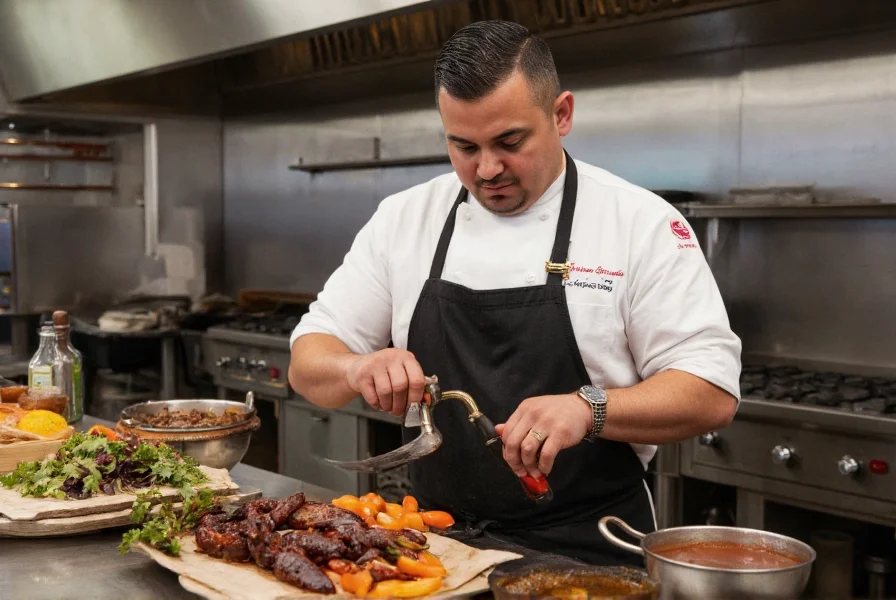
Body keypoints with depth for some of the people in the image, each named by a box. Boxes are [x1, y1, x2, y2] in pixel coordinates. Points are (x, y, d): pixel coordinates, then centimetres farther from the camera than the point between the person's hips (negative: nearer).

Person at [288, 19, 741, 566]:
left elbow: (713, 393, -9)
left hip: (589, 556, -1)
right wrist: (358, 369, -15)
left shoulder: (641, 223, -6)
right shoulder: (404, 219, 5)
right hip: (439, 542, 2)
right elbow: (309, 365, 8)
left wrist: (588, 409, -25)